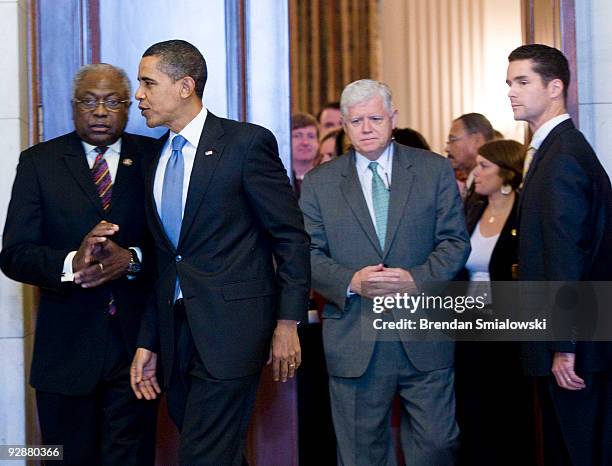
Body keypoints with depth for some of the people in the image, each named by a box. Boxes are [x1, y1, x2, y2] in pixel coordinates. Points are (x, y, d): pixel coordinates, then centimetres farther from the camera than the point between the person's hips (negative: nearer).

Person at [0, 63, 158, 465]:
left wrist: (132, 259, -20)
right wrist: (71, 263, -23)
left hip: (136, 341, 0)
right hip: (66, 346, 1)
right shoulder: (39, 162, 3)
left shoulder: (155, 158, 4)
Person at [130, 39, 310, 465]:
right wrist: (148, 342, 13)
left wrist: (288, 323, -10)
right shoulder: (154, 157, 13)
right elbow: (162, 258, 16)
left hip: (231, 329, -6)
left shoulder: (247, 143, -7)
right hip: (176, 331, 6)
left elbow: (291, 236, -6)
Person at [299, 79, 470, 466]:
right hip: (354, 343, 0)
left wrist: (416, 278, -16)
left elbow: (456, 242, 2)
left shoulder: (436, 170, 6)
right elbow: (309, 255, 2)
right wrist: (351, 282, -16)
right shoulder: (319, 183, 6)